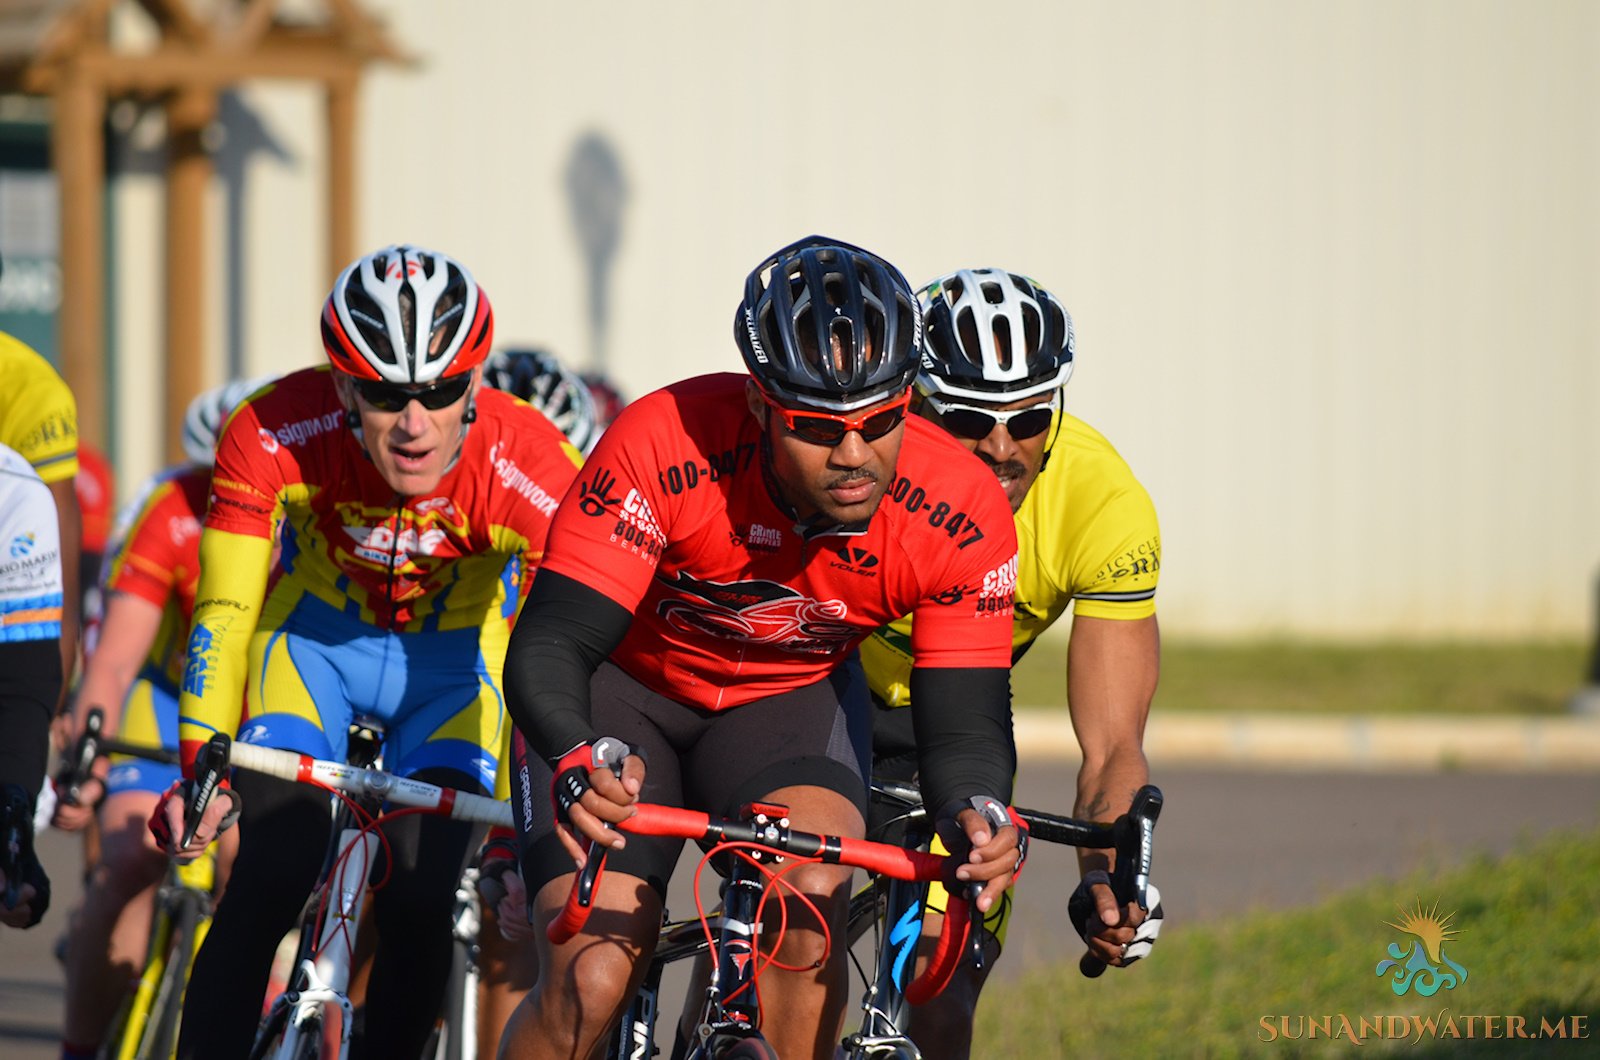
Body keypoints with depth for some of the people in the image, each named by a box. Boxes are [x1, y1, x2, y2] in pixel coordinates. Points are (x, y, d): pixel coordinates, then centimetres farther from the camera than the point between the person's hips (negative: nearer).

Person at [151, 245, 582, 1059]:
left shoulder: (529, 467, -33)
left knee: (420, 903, -16)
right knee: (269, 878, -19)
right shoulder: (275, 434, -31)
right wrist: (201, 765, -36)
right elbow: (225, 614, -24)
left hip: (451, 663, 0)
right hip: (312, 640, 0)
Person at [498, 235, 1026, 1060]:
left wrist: (982, 817, -46)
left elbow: (963, 721, -21)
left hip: (790, 700, 2)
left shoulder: (960, 517, -26)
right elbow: (550, 643, -33)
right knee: (589, 984, -19)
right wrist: (576, 759, -55)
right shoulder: (663, 446, -33)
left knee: (811, 894, -31)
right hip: (622, 693, -2)